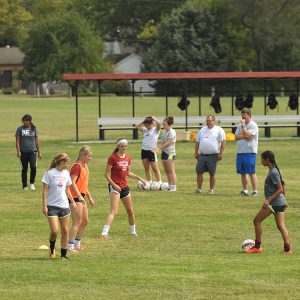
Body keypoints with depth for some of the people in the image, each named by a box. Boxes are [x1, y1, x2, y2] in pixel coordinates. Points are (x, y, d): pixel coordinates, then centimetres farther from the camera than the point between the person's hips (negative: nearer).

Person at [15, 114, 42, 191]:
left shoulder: (34, 129, 7)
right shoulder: (20, 129, 3)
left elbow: (37, 141, 12)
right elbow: (17, 141, 2)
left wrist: (39, 152, 11)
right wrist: (18, 151, -8)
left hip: (32, 151, 0)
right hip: (23, 152, 0)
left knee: (33, 167, -16)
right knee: (24, 169, 4)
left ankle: (32, 183, 5)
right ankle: (25, 186, 13)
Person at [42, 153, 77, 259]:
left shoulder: (66, 173, 9)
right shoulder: (50, 173, -8)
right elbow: (45, 190, -7)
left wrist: (73, 202, 18)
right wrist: (44, 206, -11)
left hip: (64, 206, 5)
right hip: (52, 206, -5)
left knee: (65, 231, 3)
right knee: (55, 231, -13)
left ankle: (64, 254, 12)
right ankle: (52, 248, 15)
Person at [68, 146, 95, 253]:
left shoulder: (85, 166, 14)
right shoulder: (77, 166, -15)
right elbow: (72, 183, -23)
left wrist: (89, 197, 26)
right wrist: (80, 196, -27)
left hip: (81, 196, 10)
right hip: (75, 197, -10)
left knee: (85, 221, 15)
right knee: (77, 222, -8)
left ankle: (77, 245, 24)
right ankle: (70, 247, -5)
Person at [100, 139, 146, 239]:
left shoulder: (128, 157, 8)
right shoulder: (113, 158, -12)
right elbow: (107, 174, -12)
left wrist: (139, 178, 11)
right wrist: (114, 185, -22)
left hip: (124, 186, 7)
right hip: (115, 187, -7)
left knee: (130, 210, 18)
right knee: (114, 211, -19)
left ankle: (133, 231, 36)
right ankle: (104, 233, -26)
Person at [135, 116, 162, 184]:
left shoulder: (156, 130, -4)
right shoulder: (145, 130, 14)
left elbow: (158, 123, -22)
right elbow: (137, 126, 21)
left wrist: (153, 118, -5)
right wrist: (143, 121, 12)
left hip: (151, 151, -7)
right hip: (144, 150, 7)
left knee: (155, 169, -6)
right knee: (147, 168, 8)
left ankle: (159, 183, -4)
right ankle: (149, 183, 14)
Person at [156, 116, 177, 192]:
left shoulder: (171, 132, -11)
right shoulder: (165, 131, 15)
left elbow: (169, 142, -19)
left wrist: (159, 148, -21)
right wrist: (159, 147, -3)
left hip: (170, 153, -9)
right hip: (164, 152, 9)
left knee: (171, 171, -9)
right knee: (167, 171, 11)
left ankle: (173, 187, -8)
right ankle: (170, 186, 17)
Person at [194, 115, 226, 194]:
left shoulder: (219, 130, -1)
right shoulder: (202, 130, 15)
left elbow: (223, 142, -7)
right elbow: (197, 142, 18)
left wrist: (220, 153, -14)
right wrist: (196, 152, 10)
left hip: (213, 156, -5)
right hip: (202, 155, 5)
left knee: (212, 174, 1)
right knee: (199, 172, 1)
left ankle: (211, 190, 9)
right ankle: (199, 189, 9)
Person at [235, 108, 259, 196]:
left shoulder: (253, 125, -6)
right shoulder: (240, 125, 16)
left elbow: (248, 135, -18)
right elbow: (236, 137, 7)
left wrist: (243, 125, -12)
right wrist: (245, 136, -9)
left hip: (250, 152, -7)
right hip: (240, 151, 7)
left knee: (251, 172, -8)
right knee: (242, 172, 8)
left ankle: (255, 191, -7)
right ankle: (245, 190, 14)